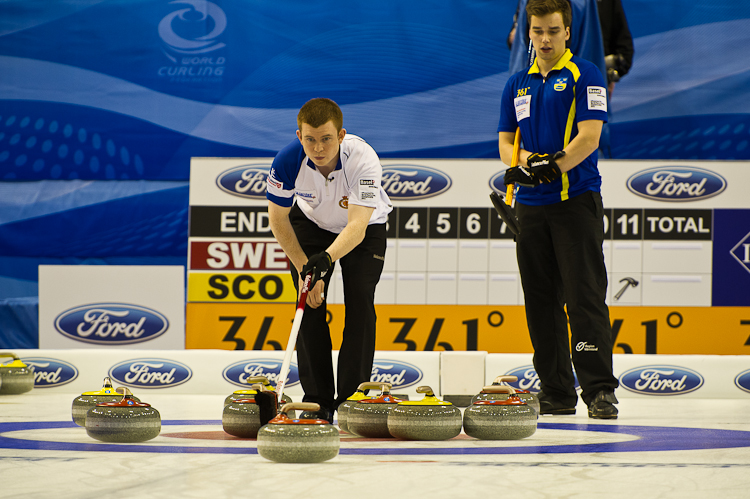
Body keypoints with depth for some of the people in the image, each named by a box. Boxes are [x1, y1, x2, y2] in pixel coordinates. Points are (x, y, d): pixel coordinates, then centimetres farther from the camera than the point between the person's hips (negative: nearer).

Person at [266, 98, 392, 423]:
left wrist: (326, 259, -62)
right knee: (310, 302, -10)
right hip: (311, 223, 2)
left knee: (360, 302, -14)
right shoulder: (287, 161, -31)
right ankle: (317, 401, -2)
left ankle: (352, 399, -6)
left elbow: (356, 227, -45)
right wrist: (303, 267, -18)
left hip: (364, 228, -2)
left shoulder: (363, 159, -39)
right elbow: (278, 219, -15)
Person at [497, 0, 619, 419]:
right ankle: (556, 392, 13)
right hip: (532, 207, 6)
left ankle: (600, 391, -10)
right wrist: (526, 159, -11)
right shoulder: (518, 85, 16)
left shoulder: (585, 76, -2)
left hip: (577, 200, -6)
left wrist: (552, 168, -22)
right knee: (542, 301, 7)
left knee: (584, 298, -11)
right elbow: (506, 141, 12)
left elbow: (589, 137, -11)